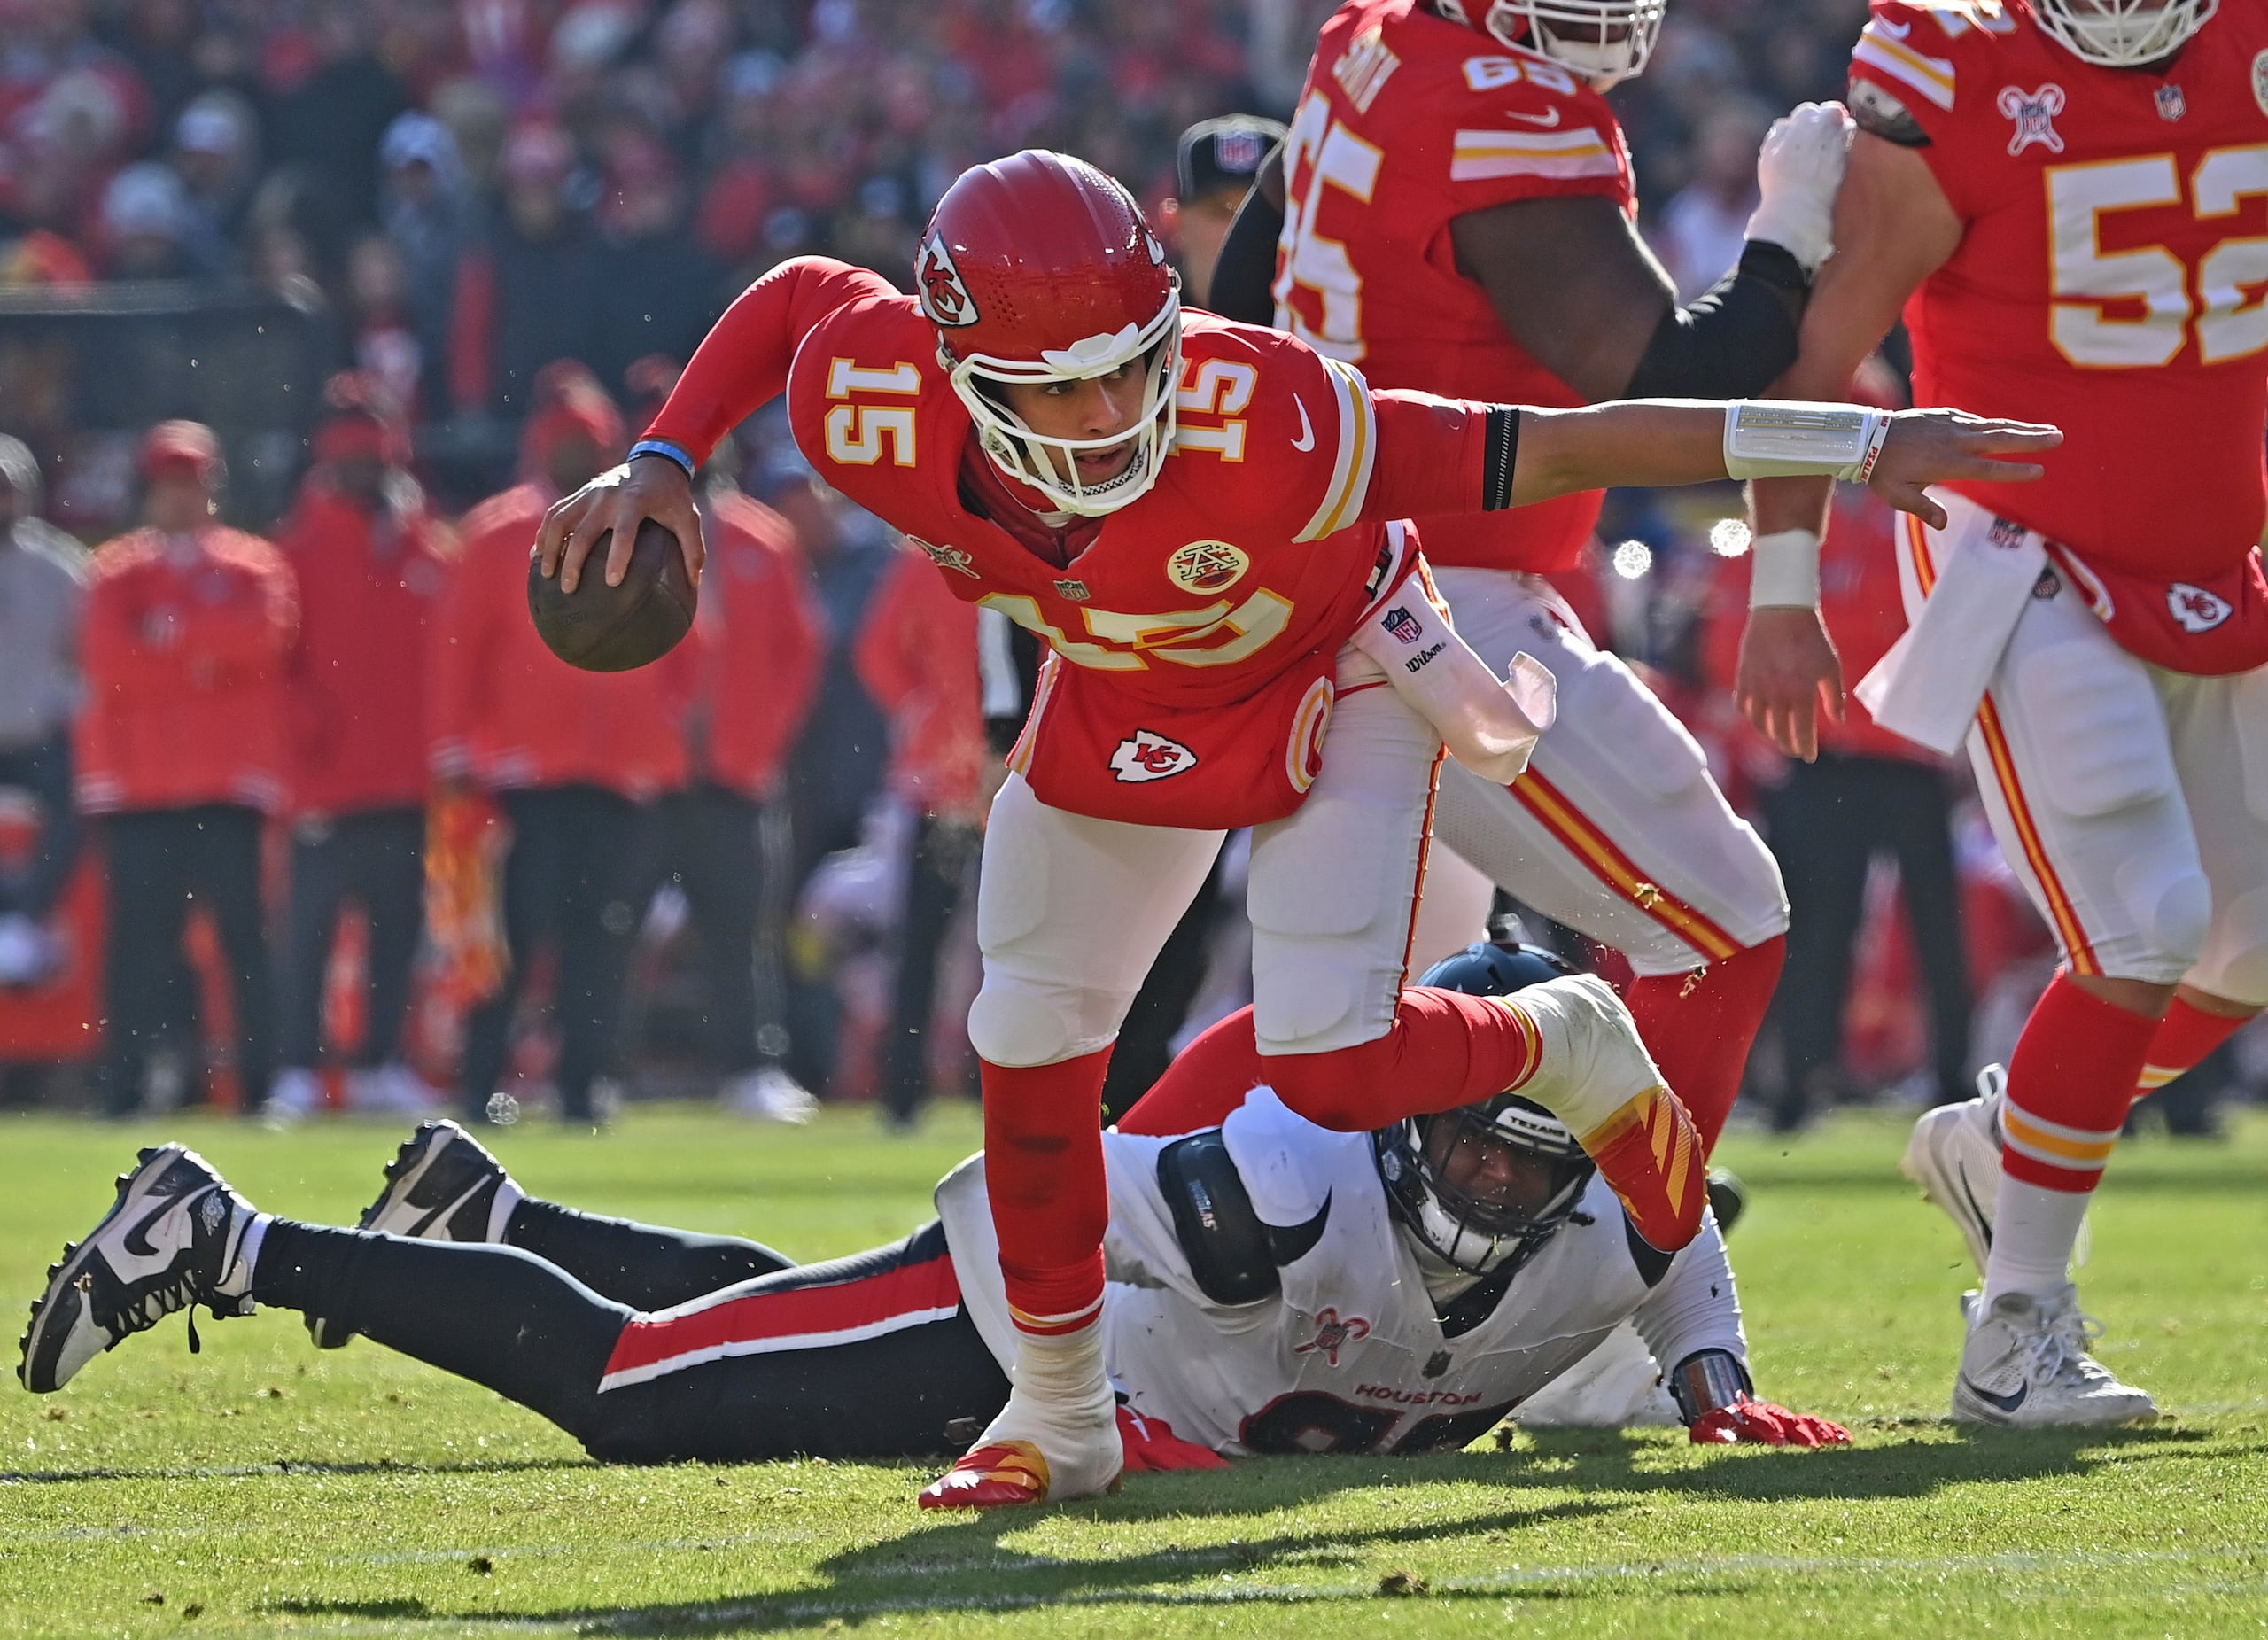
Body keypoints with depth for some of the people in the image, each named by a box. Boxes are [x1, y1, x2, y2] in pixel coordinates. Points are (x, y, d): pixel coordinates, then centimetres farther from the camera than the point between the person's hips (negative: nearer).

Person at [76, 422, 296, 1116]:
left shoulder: (255, 566, 12)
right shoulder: (115, 571, 12)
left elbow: (264, 637, -8)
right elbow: (112, 664, -4)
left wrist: (170, 638, -8)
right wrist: (207, 654, -7)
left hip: (229, 782, 0)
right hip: (138, 785, 0)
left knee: (245, 932, -5)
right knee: (138, 940, -4)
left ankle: (265, 1084, -6)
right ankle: (122, 1086, -4)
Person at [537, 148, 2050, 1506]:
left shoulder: (1262, 425, -45)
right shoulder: (885, 414, -32)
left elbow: (1547, 451, -39)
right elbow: (800, 297, -7)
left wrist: (1864, 448, -37)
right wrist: (663, 463, -16)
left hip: (1327, 686, -4)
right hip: (1117, 705, 4)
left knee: (1331, 1069, -16)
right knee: (1029, 1055, 4)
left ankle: (1568, 1052, 18)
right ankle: (1061, 1417, 25)